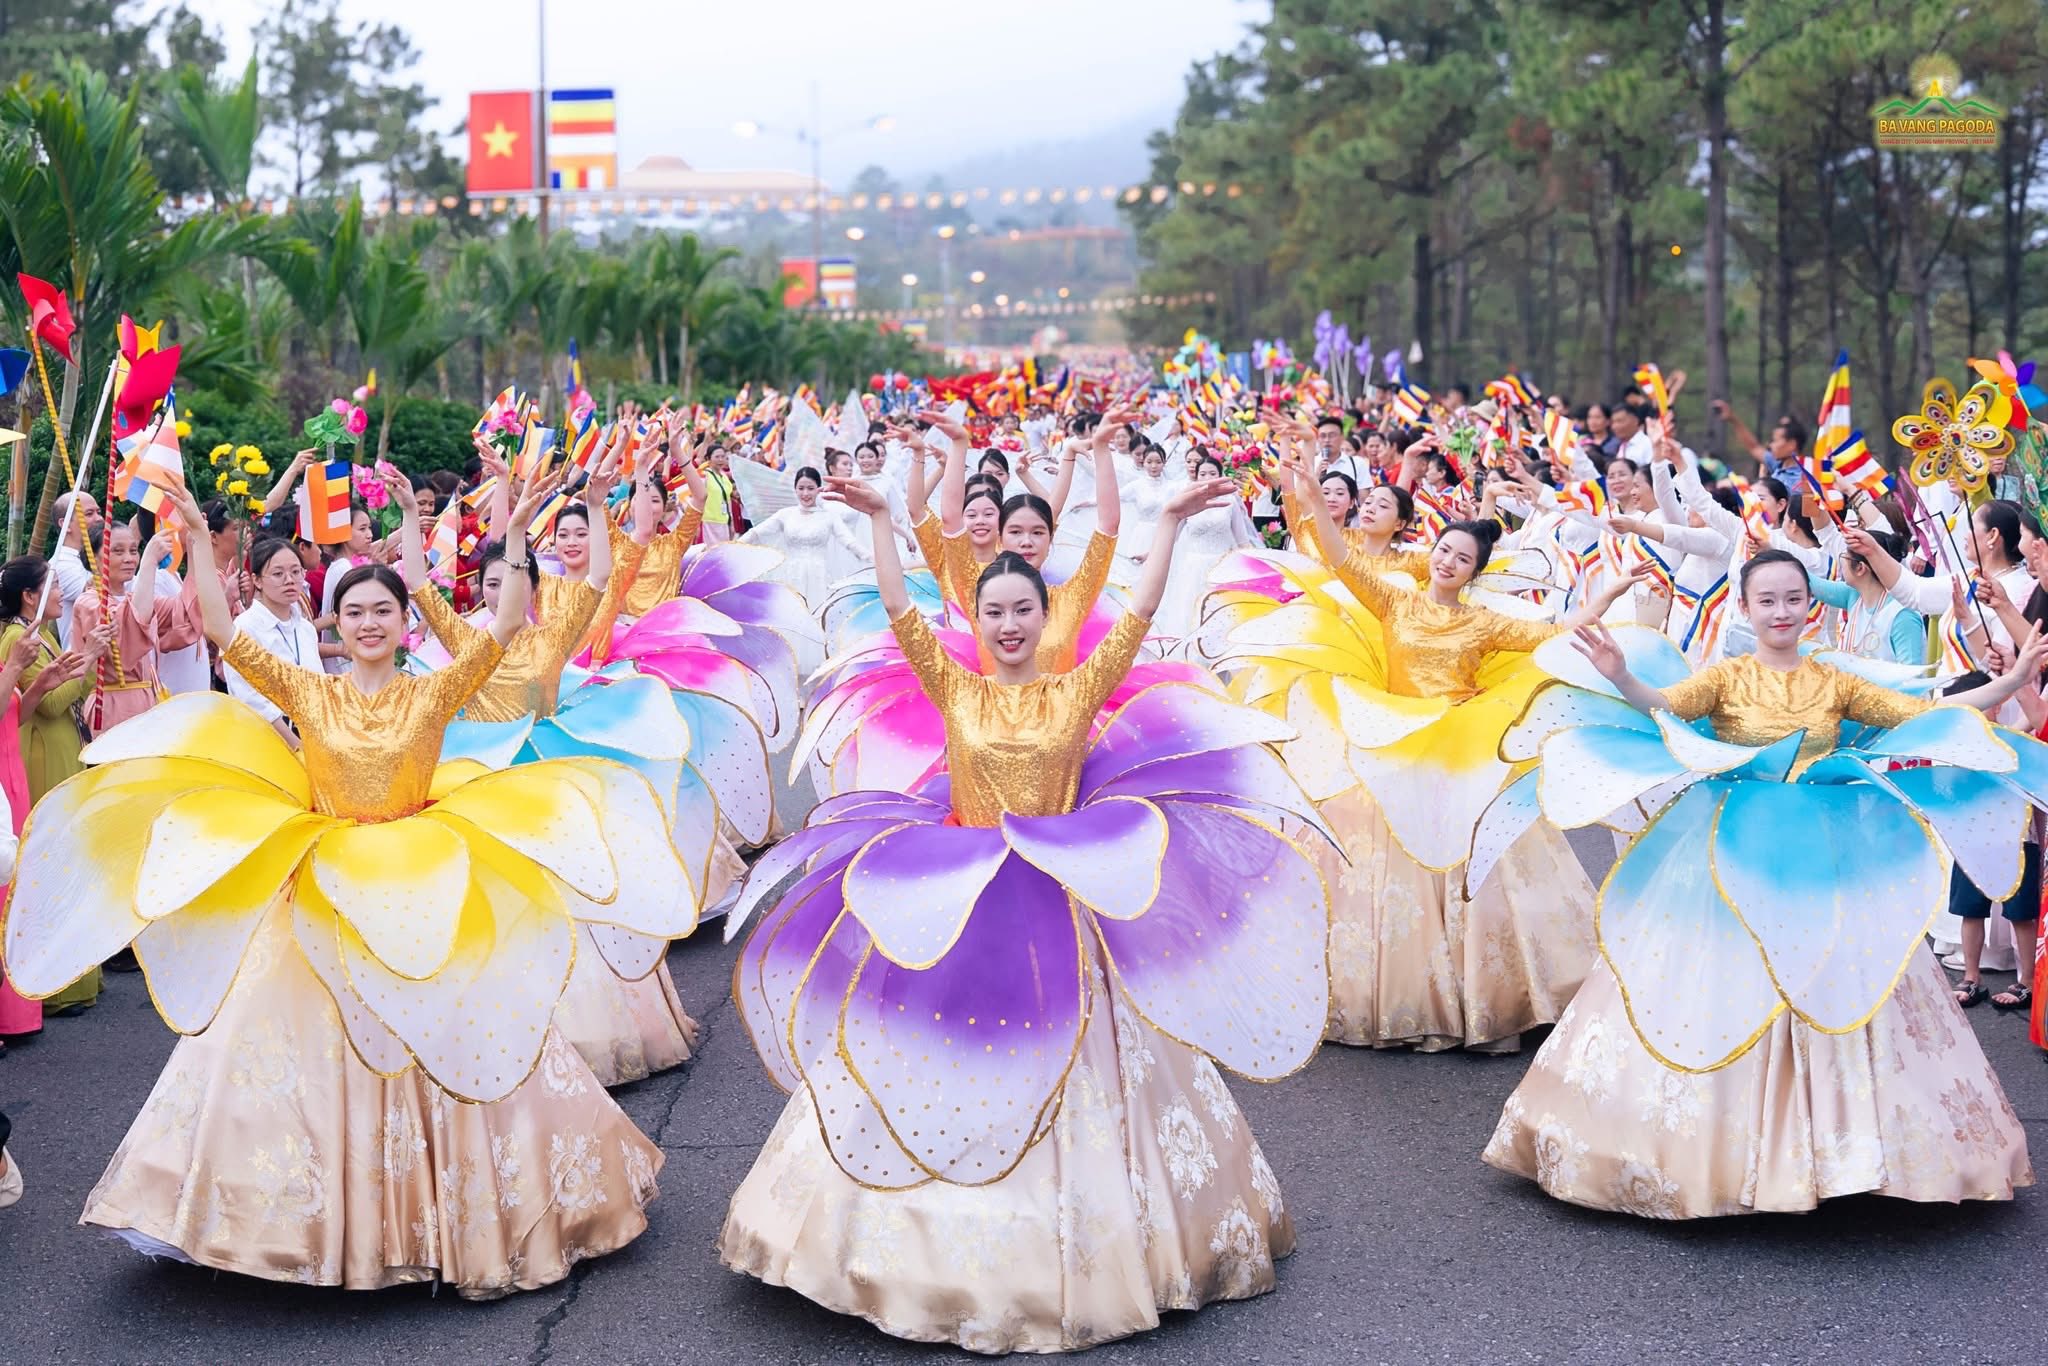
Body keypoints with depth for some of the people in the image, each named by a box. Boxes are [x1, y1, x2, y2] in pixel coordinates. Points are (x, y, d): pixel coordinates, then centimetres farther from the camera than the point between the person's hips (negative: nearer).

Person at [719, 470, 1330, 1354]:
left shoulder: (1080, 691, 2)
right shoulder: (956, 691, 4)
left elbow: (1140, 613, -3)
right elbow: (900, 611, -3)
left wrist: (1170, 523, -7)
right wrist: (879, 521, -8)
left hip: (1058, 905, -1)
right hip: (954, 905, 1)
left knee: (1065, 1065, 3)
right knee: (940, 1068, 3)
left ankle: (1071, 1251, 15)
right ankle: (942, 1243, 14)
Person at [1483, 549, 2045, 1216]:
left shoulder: (1835, 681, 8)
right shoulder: (1727, 676, 1)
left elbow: (1928, 715, 6)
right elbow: (1662, 707, -17)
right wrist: (1620, 677, -38)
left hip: (1828, 864, 2)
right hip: (1736, 860, -2)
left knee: (1832, 988, 1)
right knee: (1726, 989, -3)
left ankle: (1823, 1147, 11)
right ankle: (1723, 1151, 7)